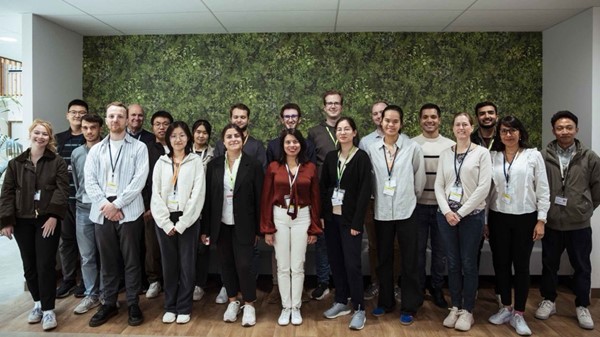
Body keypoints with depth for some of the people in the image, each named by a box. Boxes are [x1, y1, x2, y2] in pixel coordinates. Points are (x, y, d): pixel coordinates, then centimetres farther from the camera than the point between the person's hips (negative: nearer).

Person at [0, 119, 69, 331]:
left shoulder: (57, 162, 0)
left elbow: (62, 190, -7)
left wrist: (53, 216, -16)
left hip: (47, 220, -3)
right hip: (22, 221, 3)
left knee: (45, 264, -4)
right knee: (29, 265, 10)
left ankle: (48, 309, 3)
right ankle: (38, 303, 27)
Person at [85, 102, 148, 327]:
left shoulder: (138, 147, 1)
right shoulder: (96, 150, 12)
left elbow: (139, 180, -9)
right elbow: (89, 181, 4)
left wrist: (117, 204, -12)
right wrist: (105, 204, -10)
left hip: (129, 212, -3)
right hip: (102, 212, 3)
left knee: (131, 260, 4)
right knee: (107, 261, 12)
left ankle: (133, 304, 16)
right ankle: (109, 303, 24)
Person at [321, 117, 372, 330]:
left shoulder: (362, 157, -6)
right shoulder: (331, 157, 8)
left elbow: (365, 191, -10)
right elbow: (323, 187, 10)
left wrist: (357, 222, -15)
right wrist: (321, 215, 1)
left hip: (350, 218, -5)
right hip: (331, 216, 5)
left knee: (352, 263, -4)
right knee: (335, 261, 11)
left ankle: (359, 309, 8)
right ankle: (341, 302, 25)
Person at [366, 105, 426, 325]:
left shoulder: (413, 147, -6)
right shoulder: (372, 149, -1)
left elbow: (420, 177, 3)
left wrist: (412, 197, 11)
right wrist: (376, 198, 9)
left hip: (406, 211, -2)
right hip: (382, 212, 2)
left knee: (409, 261, 7)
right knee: (384, 259, 14)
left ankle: (409, 307, 21)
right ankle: (385, 302, 31)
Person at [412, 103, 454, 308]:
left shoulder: (451, 146, 3)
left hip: (442, 206, 1)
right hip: (418, 205, -1)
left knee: (440, 250, 10)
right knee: (418, 249, 8)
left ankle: (437, 288, 26)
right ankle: (418, 289, 23)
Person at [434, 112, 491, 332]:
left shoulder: (482, 153, -2)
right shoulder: (445, 154, 8)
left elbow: (484, 187, -9)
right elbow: (438, 185, 5)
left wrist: (461, 212, -12)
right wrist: (447, 211, -9)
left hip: (472, 215, -3)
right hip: (446, 215, 3)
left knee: (468, 264, 4)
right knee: (452, 263, 9)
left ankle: (467, 311, 17)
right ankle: (455, 308, 22)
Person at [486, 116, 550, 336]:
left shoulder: (533, 155, 0)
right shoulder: (492, 156, 3)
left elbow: (543, 190, -1)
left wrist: (541, 220, -6)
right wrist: (483, 219, 3)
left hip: (525, 218, -1)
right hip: (498, 217, 2)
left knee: (521, 265, 4)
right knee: (501, 264, 9)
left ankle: (518, 314, 16)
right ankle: (506, 308, 25)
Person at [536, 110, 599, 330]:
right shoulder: (543, 156, -6)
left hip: (580, 224, 1)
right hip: (551, 223, 0)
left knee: (582, 267, 12)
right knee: (549, 265, 13)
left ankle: (582, 306, 29)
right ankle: (548, 301, 30)